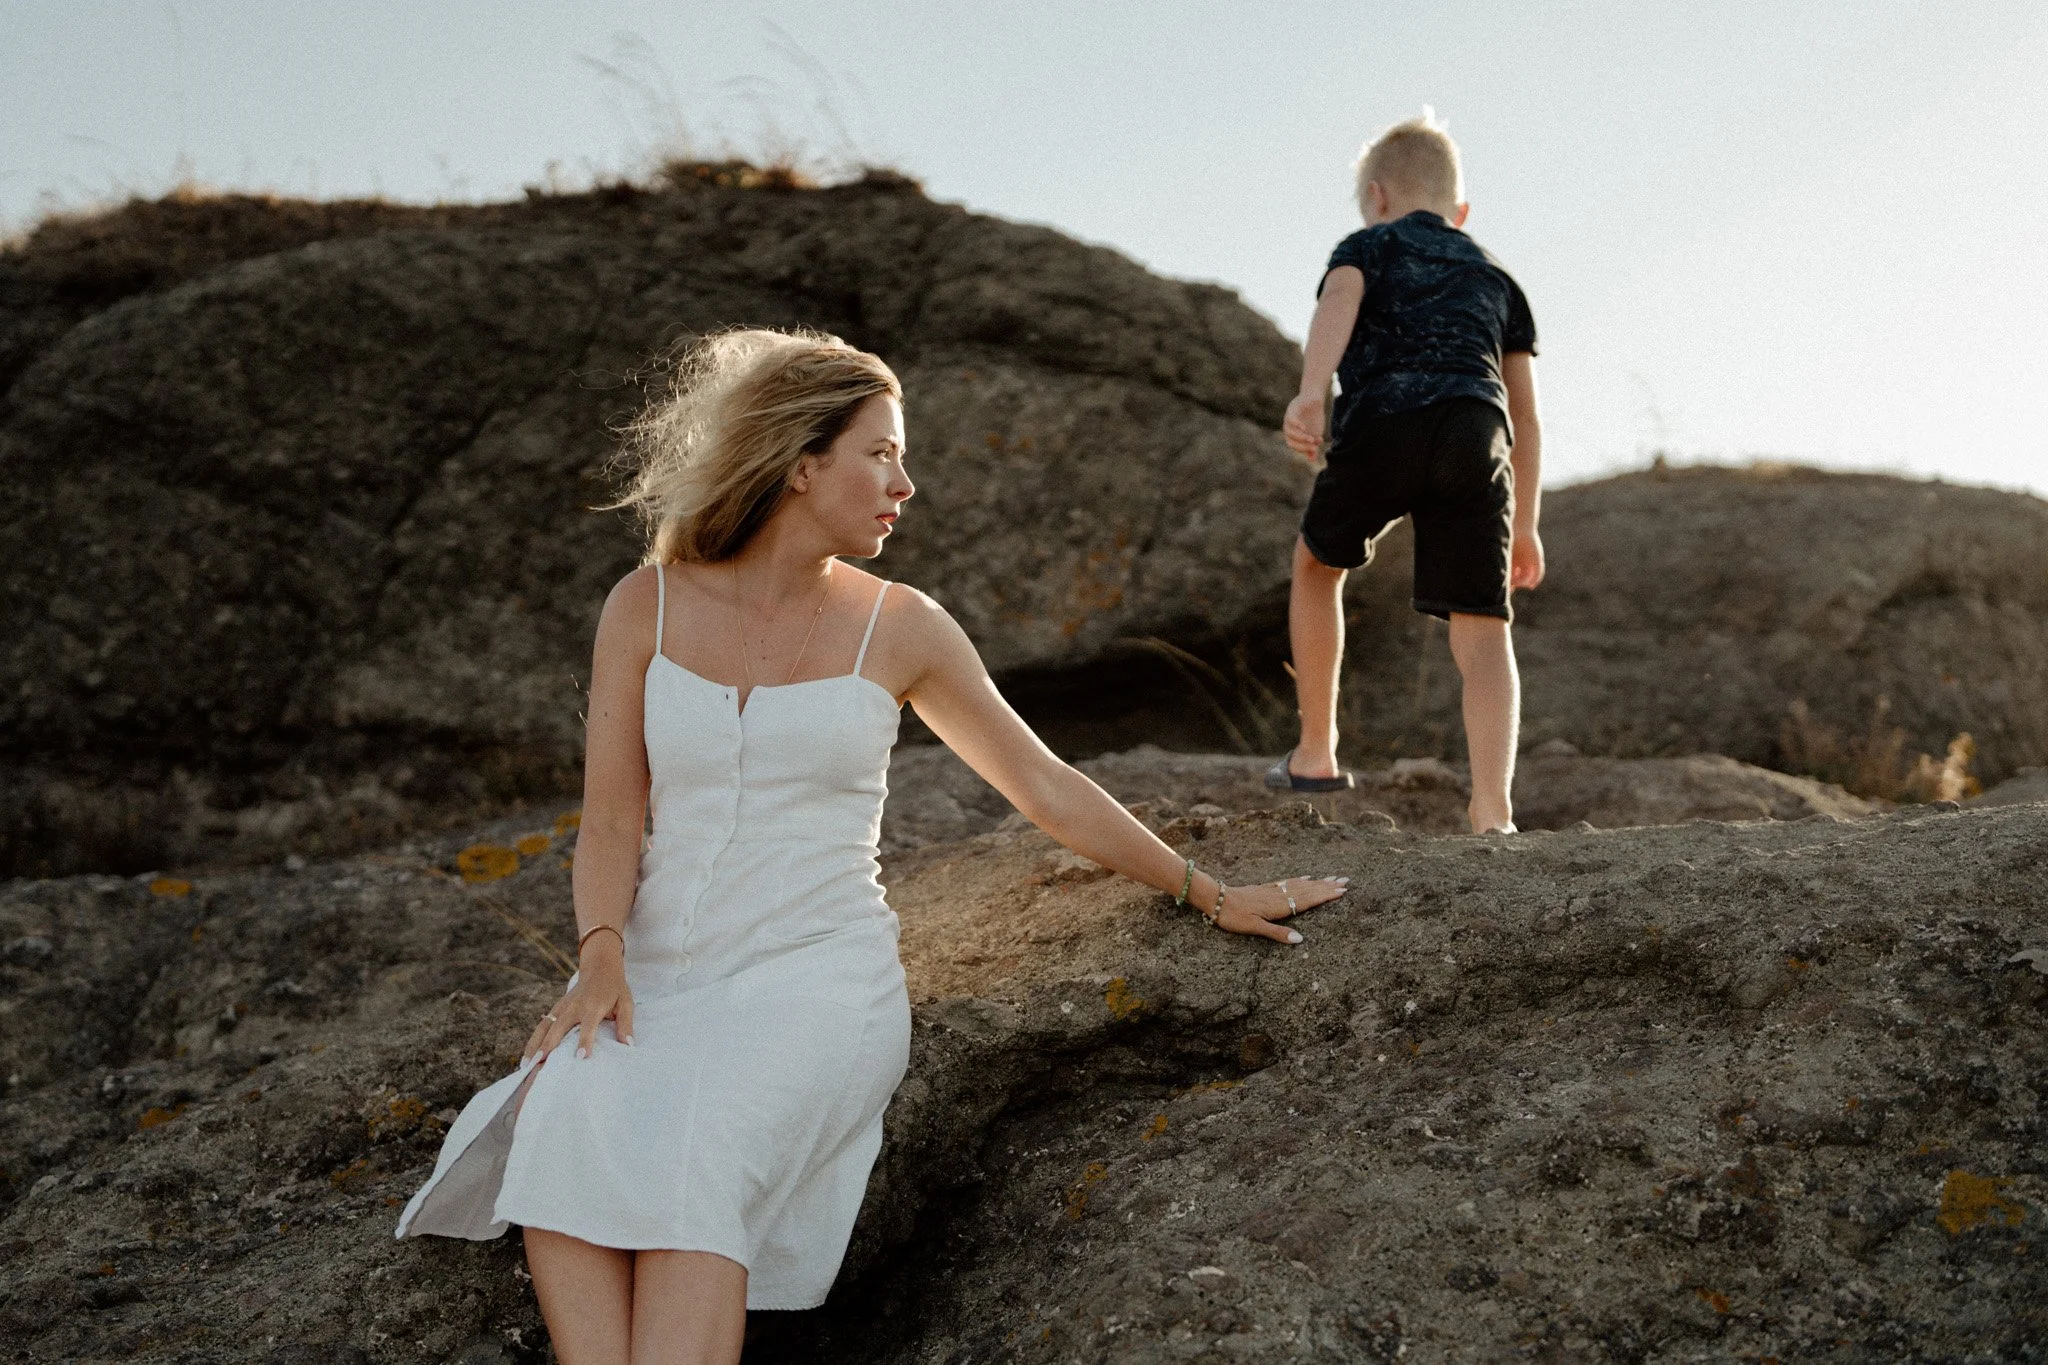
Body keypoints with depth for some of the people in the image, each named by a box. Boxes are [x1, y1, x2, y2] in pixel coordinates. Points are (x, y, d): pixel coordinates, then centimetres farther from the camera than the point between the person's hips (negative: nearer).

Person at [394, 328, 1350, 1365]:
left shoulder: (897, 627, 5)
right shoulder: (647, 607, 6)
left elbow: (1045, 788, 13)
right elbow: (610, 820, 5)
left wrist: (1213, 896, 15)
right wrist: (601, 957, -14)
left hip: (819, 973, -1)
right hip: (661, 966, 2)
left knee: (691, 1151, -34)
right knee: (570, 1124, -32)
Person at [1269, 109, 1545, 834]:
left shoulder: (1366, 248, 22)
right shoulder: (1496, 277, 32)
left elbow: (1339, 304, -4)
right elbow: (1525, 413, 27)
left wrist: (1310, 392, -21)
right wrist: (1525, 525, 29)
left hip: (1382, 425, -2)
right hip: (1477, 433, 2)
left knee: (1317, 564, 25)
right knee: (1482, 632, 0)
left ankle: (1315, 754, 27)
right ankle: (1492, 809, -17)